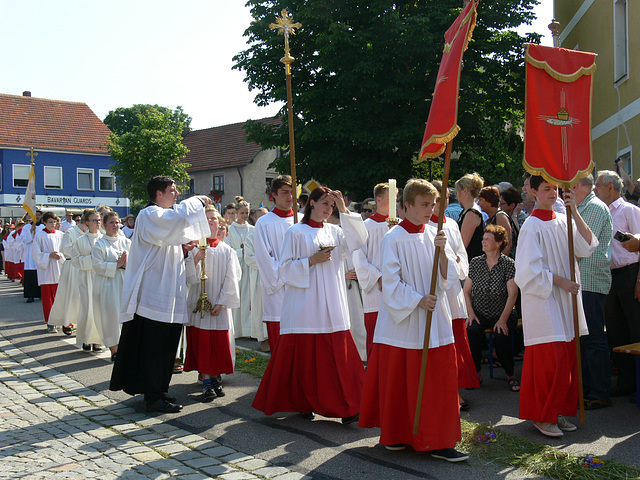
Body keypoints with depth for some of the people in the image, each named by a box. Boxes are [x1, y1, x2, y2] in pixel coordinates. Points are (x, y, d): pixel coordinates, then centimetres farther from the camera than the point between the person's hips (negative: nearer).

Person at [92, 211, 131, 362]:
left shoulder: (126, 242, 12)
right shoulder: (100, 244, -1)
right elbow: (97, 265, -10)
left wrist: (127, 263, -10)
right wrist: (117, 265, -15)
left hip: (125, 283, 4)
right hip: (108, 284, -4)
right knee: (111, 314, -5)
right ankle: (114, 350, 3)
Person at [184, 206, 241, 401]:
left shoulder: (227, 251, 6)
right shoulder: (194, 248, 1)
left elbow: (231, 279, 2)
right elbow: (190, 278, -6)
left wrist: (221, 303, -7)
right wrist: (196, 259, -23)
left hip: (220, 306, 1)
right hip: (199, 303, -1)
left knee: (220, 343, 3)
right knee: (201, 343, -2)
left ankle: (215, 379, 16)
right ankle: (206, 382, 4)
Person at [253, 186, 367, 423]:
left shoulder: (334, 232, 13)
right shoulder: (296, 232, 2)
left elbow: (358, 240, -4)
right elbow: (285, 268, -2)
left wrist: (344, 209, -6)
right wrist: (312, 260, -13)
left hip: (331, 307, 3)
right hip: (304, 305, -3)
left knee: (335, 356, -1)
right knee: (303, 357, 1)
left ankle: (346, 407, 5)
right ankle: (302, 402, 16)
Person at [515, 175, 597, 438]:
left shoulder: (563, 222, 11)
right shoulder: (532, 226, -8)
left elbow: (587, 246, -3)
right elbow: (530, 270, -11)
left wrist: (575, 212, -9)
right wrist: (559, 281, -11)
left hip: (566, 301, 7)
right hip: (543, 301, -6)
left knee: (567, 359, 8)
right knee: (549, 360, -7)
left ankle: (557, 412, 19)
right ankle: (542, 416, 6)